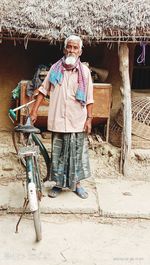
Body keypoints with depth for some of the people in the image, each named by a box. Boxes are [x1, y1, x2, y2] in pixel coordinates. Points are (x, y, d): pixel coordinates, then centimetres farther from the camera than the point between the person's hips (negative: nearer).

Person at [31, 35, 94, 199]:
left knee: (77, 154, 9)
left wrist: (89, 118, -3)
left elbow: (89, 98, 1)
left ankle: (76, 184, 26)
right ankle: (58, 184, 25)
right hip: (58, 120, 1)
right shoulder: (55, 68, 2)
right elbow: (43, 90, 6)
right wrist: (34, 111, 2)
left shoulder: (84, 71, 0)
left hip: (78, 121, 0)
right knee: (57, 154, 10)